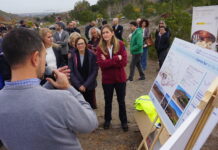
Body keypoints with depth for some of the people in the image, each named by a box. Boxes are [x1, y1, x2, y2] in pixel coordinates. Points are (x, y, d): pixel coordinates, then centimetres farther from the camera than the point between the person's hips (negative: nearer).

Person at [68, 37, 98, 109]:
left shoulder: (92, 56, -6)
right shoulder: (72, 56, -4)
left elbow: (94, 71, -7)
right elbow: (71, 72, -4)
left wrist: (85, 85, -12)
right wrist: (79, 85, -13)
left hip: (89, 87, 0)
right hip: (76, 87, 0)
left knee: (90, 106, 7)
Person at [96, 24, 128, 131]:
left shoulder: (120, 44, -8)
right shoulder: (100, 47, -8)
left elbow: (124, 62, -16)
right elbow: (101, 64, -19)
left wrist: (108, 61, -19)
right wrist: (117, 58, -23)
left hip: (120, 78, 0)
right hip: (107, 79, 0)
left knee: (121, 101, 13)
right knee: (108, 101, 17)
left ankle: (124, 121, 31)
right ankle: (107, 120, 38)